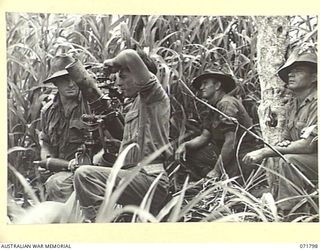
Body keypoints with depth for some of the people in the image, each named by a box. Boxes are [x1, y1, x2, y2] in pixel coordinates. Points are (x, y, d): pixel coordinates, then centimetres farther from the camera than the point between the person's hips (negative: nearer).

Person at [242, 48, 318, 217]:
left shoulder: (316, 103, -16)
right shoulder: (296, 105, 12)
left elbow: (308, 145, -24)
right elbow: (291, 138, 19)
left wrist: (265, 152, -22)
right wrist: (285, 144, -7)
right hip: (305, 164, 8)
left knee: (288, 161, -28)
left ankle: (286, 214, -22)